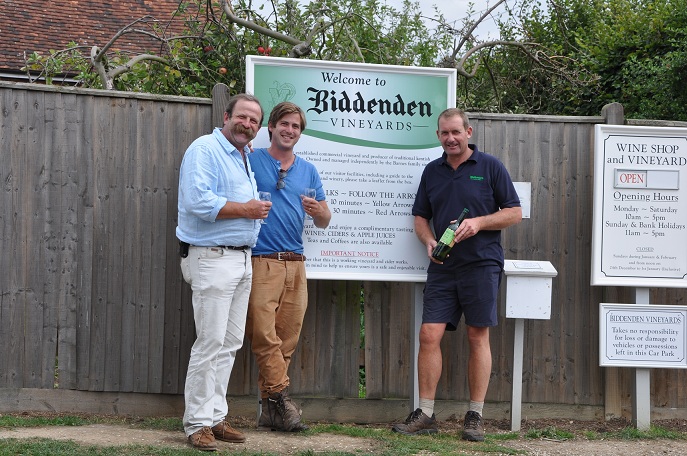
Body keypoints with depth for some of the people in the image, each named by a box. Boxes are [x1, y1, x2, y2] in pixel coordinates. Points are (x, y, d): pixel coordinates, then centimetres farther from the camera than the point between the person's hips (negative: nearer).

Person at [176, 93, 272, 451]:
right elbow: (197, 200, -22)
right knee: (210, 342, -9)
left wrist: (257, 209, 11)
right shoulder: (205, 149, -9)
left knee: (230, 343, 10)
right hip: (212, 257, -9)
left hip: (242, 258, 9)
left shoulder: (246, 159, 19)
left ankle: (215, 417, 17)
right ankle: (198, 423, -3)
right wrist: (245, 210, -14)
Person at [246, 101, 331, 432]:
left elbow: (324, 222, 17)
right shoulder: (251, 160, 4)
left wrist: (319, 212, -4)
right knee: (264, 335, -13)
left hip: (295, 263, 4)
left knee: (287, 339, 3)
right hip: (261, 261, -4)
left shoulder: (308, 170, 18)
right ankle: (280, 399, -9)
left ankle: (270, 411, 8)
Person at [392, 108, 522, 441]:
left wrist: (479, 222, -14)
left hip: (481, 264, -3)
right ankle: (425, 415, 2)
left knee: (478, 337, 0)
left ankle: (475, 417, 6)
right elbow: (420, 217, 17)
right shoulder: (432, 171, 13)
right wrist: (429, 241, -3)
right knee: (429, 335, -4)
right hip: (442, 266, 4)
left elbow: (514, 213, 1)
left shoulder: (490, 167, 1)